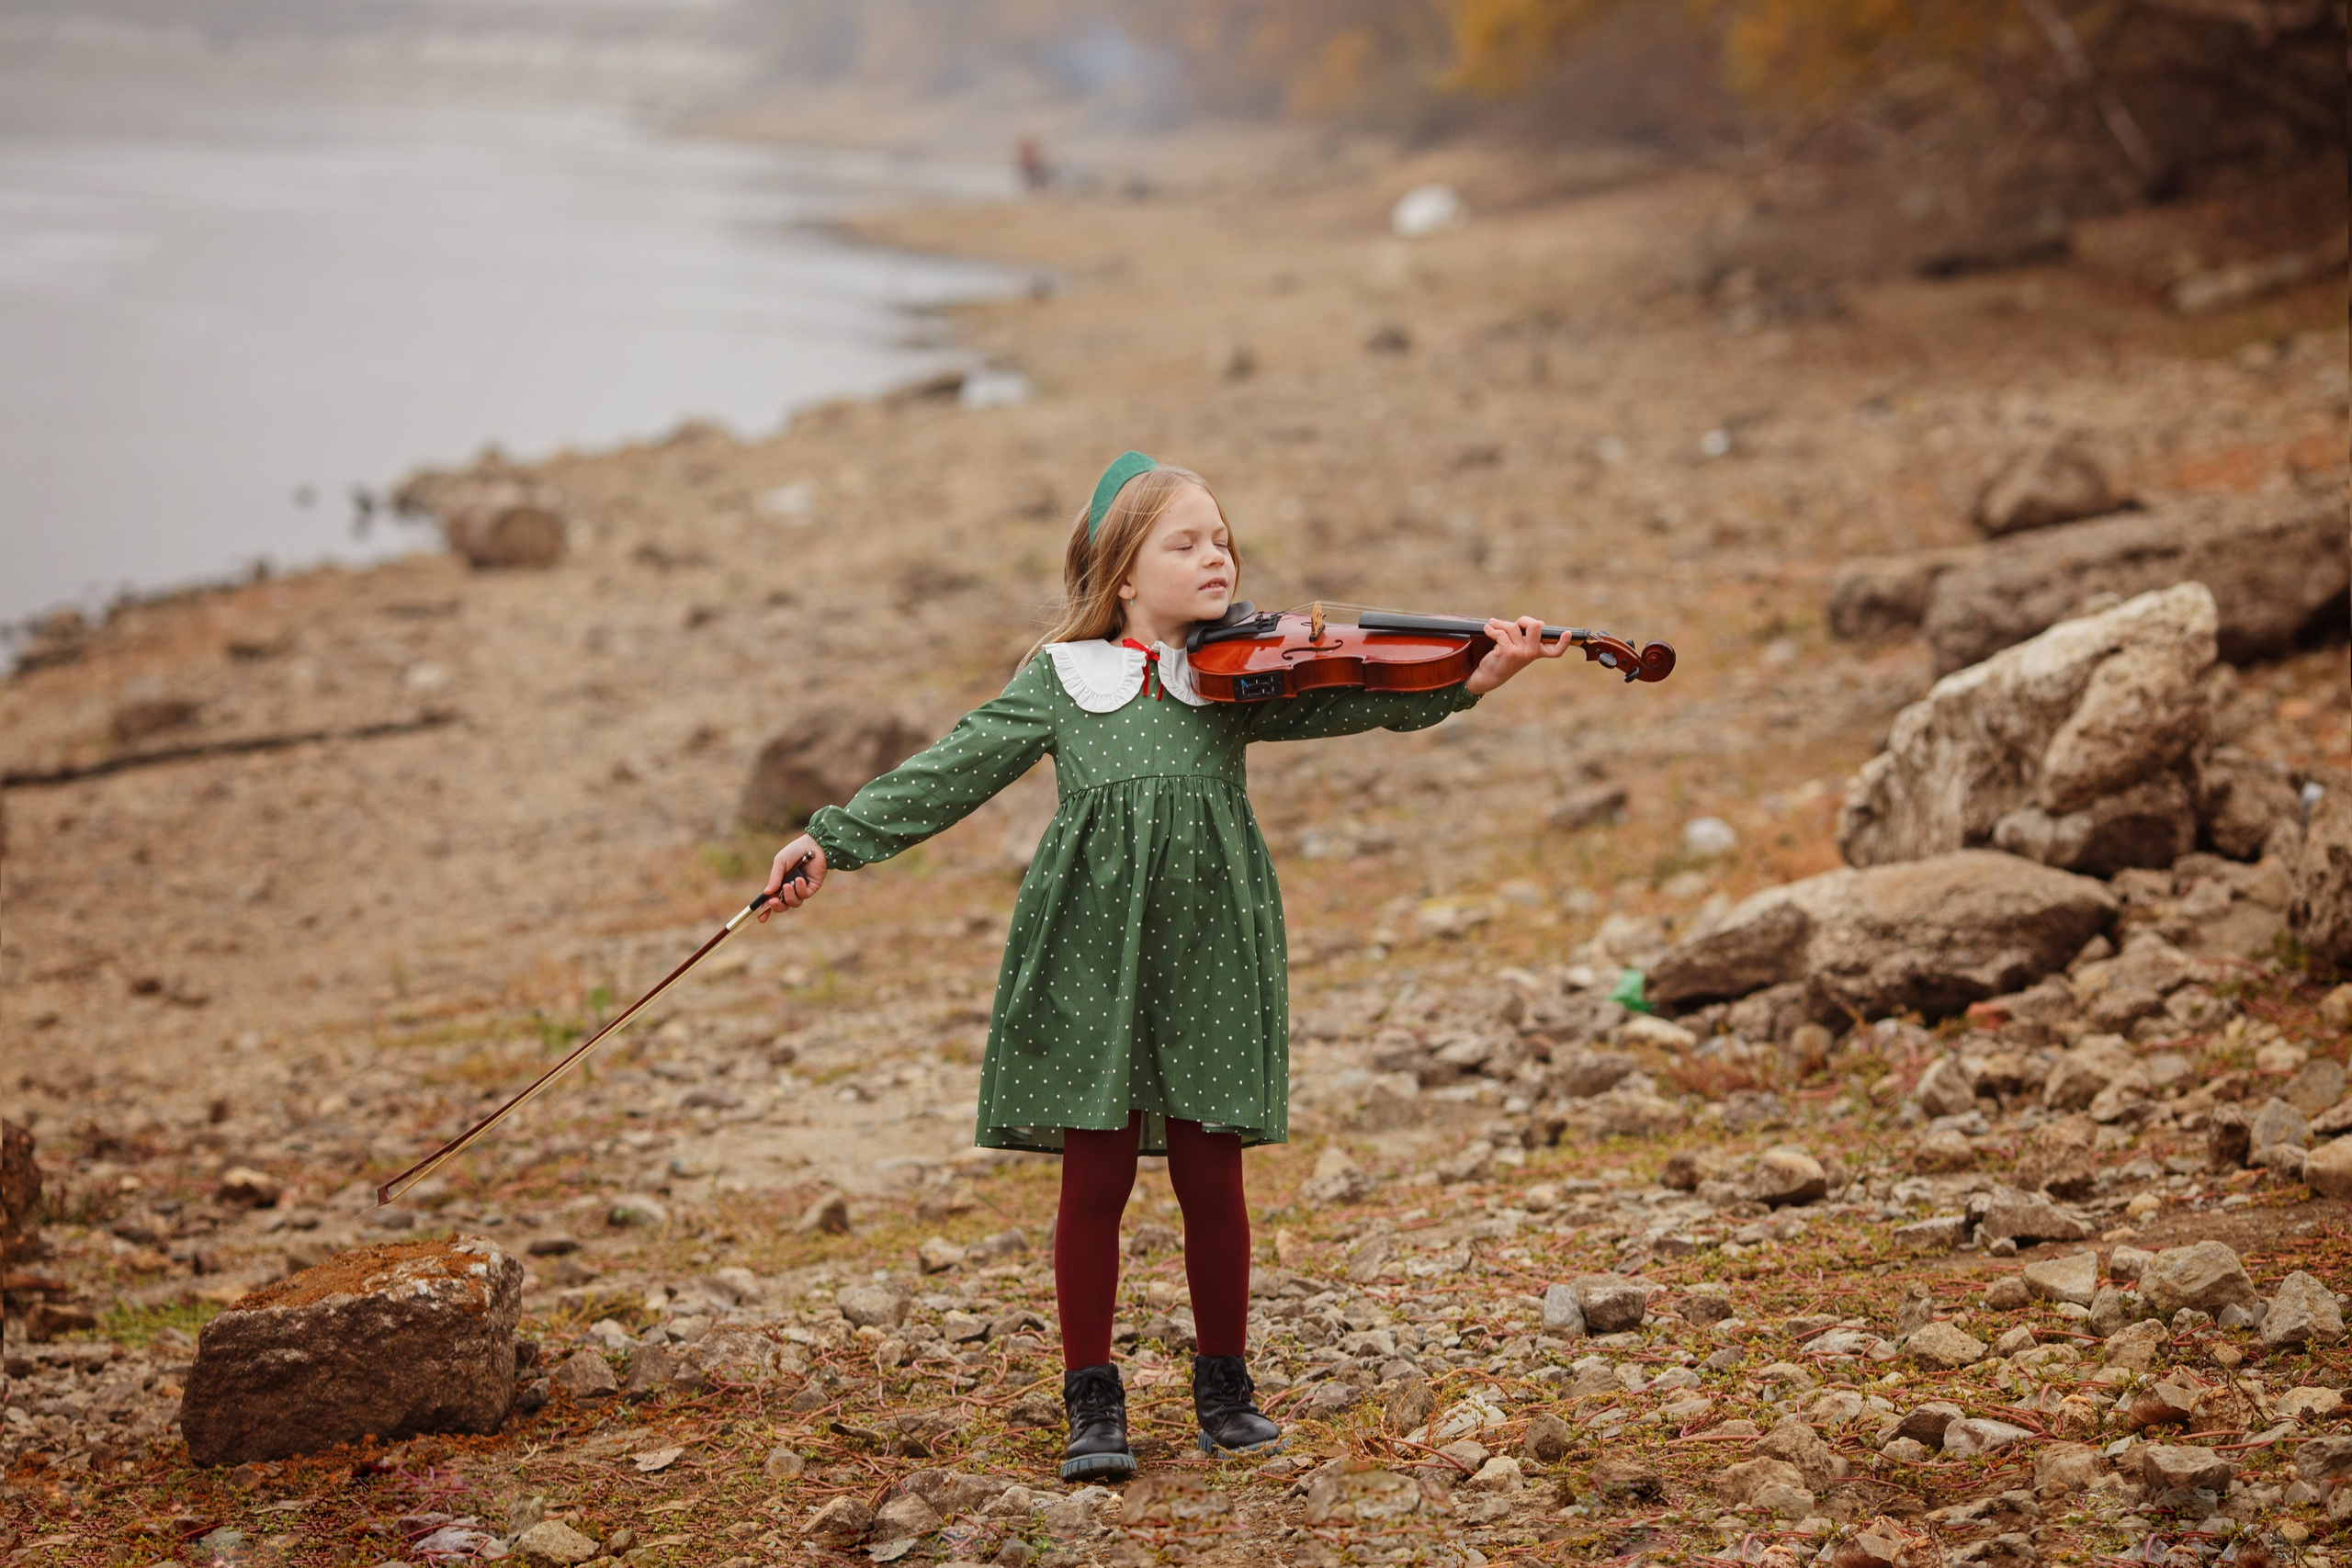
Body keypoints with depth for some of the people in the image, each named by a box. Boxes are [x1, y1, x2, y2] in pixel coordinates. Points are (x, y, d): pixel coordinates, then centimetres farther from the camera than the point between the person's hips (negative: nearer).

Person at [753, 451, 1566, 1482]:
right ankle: (1093, 1404, 13)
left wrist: (1473, 680, -19)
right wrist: (834, 839, 1)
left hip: (1210, 948, 1)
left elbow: (1358, 703, -3)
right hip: (1092, 950, -1)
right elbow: (954, 771, 8)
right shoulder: (1060, 678, 9)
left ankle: (1223, 1388, 22)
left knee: (1211, 1178, 5)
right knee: (1095, 1178, 2)